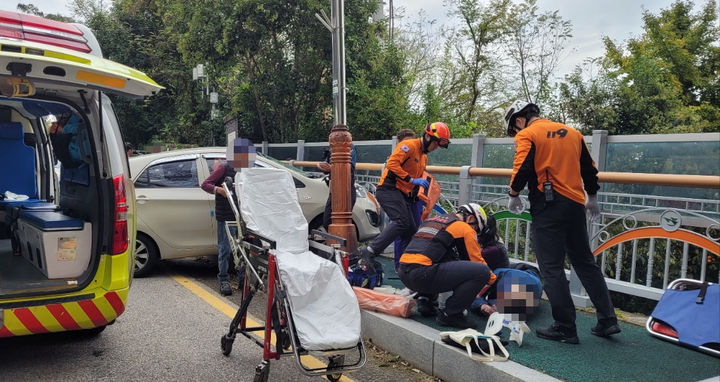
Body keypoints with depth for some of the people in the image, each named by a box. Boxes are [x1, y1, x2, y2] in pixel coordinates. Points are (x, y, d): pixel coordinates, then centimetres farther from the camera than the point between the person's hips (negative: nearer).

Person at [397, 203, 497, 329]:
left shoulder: (431, 219, 28)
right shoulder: (465, 228, 6)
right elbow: (477, 260, 10)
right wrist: (492, 279, 29)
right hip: (421, 274, -9)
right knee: (483, 271, -8)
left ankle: (424, 299, 19)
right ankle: (449, 314, -2)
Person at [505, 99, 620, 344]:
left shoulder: (527, 135, -2)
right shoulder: (572, 133, 17)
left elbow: (521, 168, -15)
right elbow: (589, 168, 22)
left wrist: (514, 196, 1)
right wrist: (592, 198, 33)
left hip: (548, 206, -7)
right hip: (576, 205, 7)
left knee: (552, 268, -1)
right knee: (585, 263, 16)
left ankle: (565, 328, 2)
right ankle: (607, 321, 19)